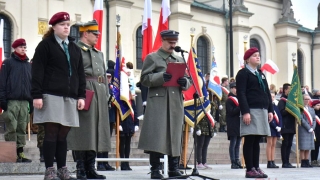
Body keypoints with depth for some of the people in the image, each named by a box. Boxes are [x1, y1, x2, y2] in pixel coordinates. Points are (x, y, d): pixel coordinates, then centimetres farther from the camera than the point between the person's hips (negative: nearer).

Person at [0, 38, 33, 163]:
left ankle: (20, 152, 9)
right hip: (11, 101, -5)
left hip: (25, 101, 5)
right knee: (11, 129, -6)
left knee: (22, 129, 5)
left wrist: (31, 102, 15)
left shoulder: (29, 65, 19)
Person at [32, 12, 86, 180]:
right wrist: (37, 95, -13)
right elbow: (38, 71, -5)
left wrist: (81, 96, 9)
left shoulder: (75, 48, 18)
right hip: (51, 96, -5)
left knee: (63, 134, 7)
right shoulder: (45, 45, 2)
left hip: (70, 98, 5)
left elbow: (80, 73, 17)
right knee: (51, 133, -6)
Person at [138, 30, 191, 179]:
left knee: (175, 137, 6)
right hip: (158, 103, -5)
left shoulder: (179, 60, 22)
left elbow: (187, 83, 20)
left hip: (176, 104, 5)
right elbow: (144, 79, -4)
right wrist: (160, 77, -19)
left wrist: (184, 82, -4)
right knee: (157, 136, -9)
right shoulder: (152, 58, 6)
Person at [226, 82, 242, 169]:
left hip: (239, 125, 8)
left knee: (238, 144, 8)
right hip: (233, 126, -8)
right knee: (233, 144, -6)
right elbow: (231, 112, -14)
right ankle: (233, 163, -5)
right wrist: (240, 107, -20)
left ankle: (237, 161, 11)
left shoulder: (239, 98, 20)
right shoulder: (229, 100, -5)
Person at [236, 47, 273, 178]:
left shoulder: (261, 74, 22)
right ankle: (250, 169, -4)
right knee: (249, 141, -6)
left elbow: (267, 93, 22)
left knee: (257, 141, 9)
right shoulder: (243, 73, -3)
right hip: (251, 110, -7)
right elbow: (241, 94, -11)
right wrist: (245, 112, -20)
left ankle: (256, 168, 12)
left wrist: (270, 110, 11)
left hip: (262, 111, 8)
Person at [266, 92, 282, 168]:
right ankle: (269, 163, -5)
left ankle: (272, 162, 9)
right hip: (270, 127, -7)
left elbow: (280, 117, 13)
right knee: (270, 144, -6)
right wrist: (275, 126, -16)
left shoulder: (275, 106, 17)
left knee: (273, 145, 7)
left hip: (276, 127, 7)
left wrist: (279, 126, -2)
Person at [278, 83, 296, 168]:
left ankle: (287, 162, 12)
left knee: (289, 144, 8)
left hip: (291, 126, 8)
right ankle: (284, 163, -3)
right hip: (285, 126, -8)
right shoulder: (282, 100, -6)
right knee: (285, 144, -5)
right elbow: (282, 112, -16)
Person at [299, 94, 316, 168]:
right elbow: (302, 120, -14)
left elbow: (314, 120, 13)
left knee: (308, 148, 9)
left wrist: (312, 128, -3)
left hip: (310, 131, 7)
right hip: (303, 130, -7)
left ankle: (307, 162, 14)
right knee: (303, 148, -4)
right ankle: (303, 163, 1)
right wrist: (309, 128, -13)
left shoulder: (311, 109, 16)